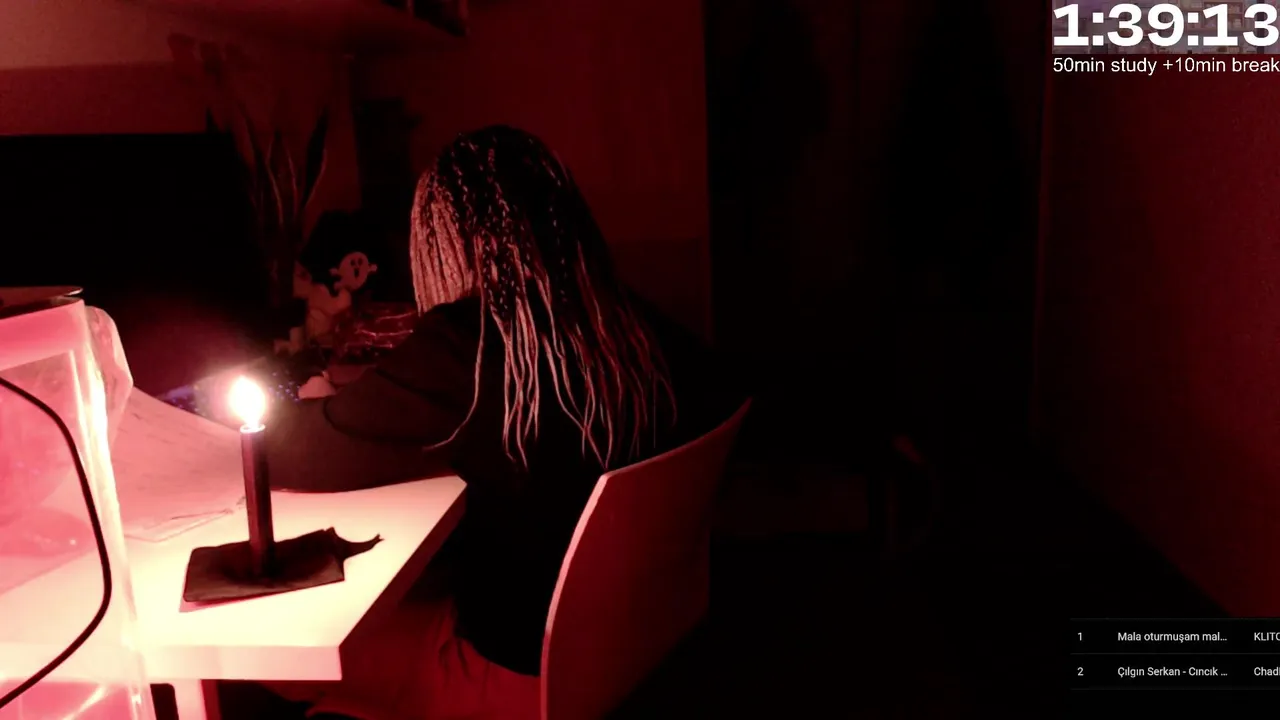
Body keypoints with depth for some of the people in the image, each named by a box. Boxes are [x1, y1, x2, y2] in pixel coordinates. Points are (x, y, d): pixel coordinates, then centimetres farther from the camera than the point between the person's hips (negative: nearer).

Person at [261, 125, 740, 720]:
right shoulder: (634, 325, -10)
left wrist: (314, 403, 5)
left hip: (524, 665, -6)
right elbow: (719, 412, 9)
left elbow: (290, 456, -19)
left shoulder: (468, 346, -26)